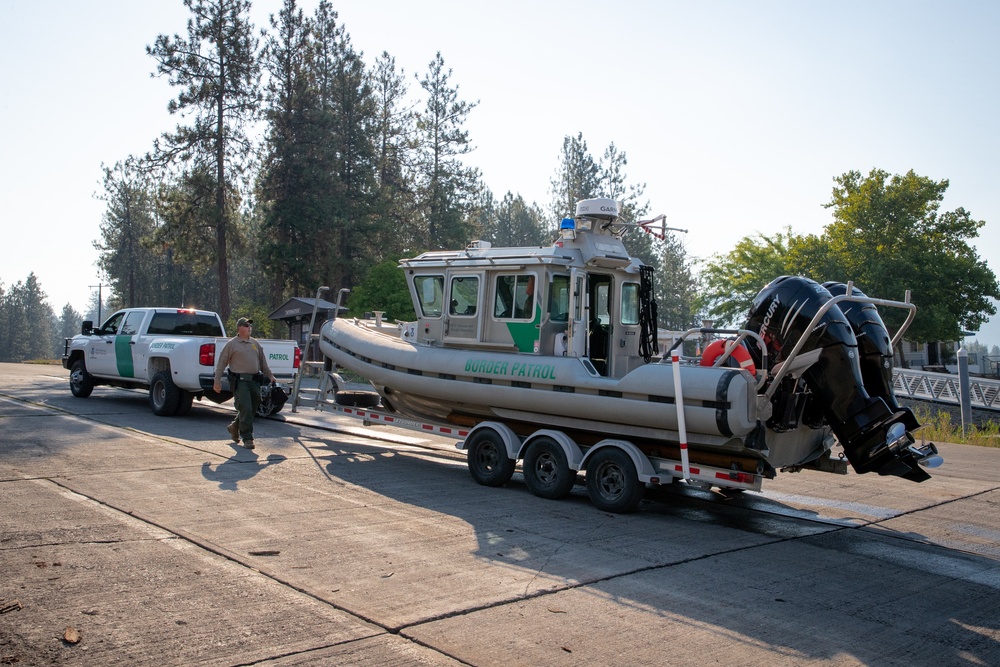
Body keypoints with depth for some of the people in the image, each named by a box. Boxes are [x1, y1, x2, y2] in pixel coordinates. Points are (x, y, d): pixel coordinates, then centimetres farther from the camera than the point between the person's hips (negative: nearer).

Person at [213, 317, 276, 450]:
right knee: (246, 409, -11)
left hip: (254, 380, 6)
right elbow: (221, 363, 1)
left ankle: (234, 427, 33)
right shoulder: (232, 344, 1)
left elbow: (263, 362, 23)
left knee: (253, 408, 10)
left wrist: (270, 375, 18)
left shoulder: (255, 343, 17)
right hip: (240, 380, -6)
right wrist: (217, 382, -4)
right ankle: (247, 439, -4)